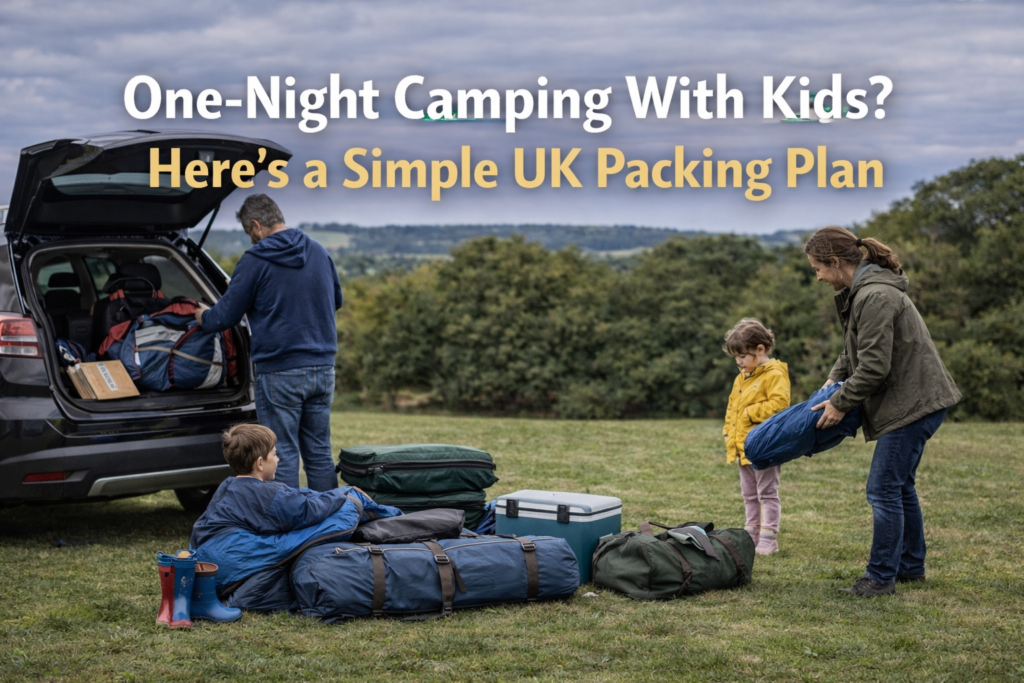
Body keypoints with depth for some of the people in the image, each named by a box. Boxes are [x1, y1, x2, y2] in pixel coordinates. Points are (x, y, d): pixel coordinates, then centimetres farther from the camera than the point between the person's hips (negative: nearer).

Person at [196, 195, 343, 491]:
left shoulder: (255, 261, -10)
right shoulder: (319, 252, 8)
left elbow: (224, 317, -5)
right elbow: (336, 300, 24)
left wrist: (203, 316, 17)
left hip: (279, 371, -6)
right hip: (323, 368, 6)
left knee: (283, 455, 1)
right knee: (319, 453, 12)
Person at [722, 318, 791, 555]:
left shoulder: (775, 375, -13)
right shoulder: (741, 378, 15)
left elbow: (779, 404, -24)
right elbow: (732, 408, 22)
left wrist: (751, 413, -19)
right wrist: (729, 434, 12)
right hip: (743, 447, 9)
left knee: (768, 493, -3)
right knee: (749, 495, 16)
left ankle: (768, 539, -1)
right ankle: (752, 534, 24)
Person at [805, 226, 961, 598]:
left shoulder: (875, 296, -23)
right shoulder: (861, 291, 11)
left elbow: (874, 366, -23)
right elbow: (857, 349, 25)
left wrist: (840, 403, -13)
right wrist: (834, 378, 11)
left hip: (913, 403, -11)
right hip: (913, 400, 11)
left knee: (884, 490, -6)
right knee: (899, 485, 19)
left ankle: (881, 577, 1)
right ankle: (911, 565, 30)